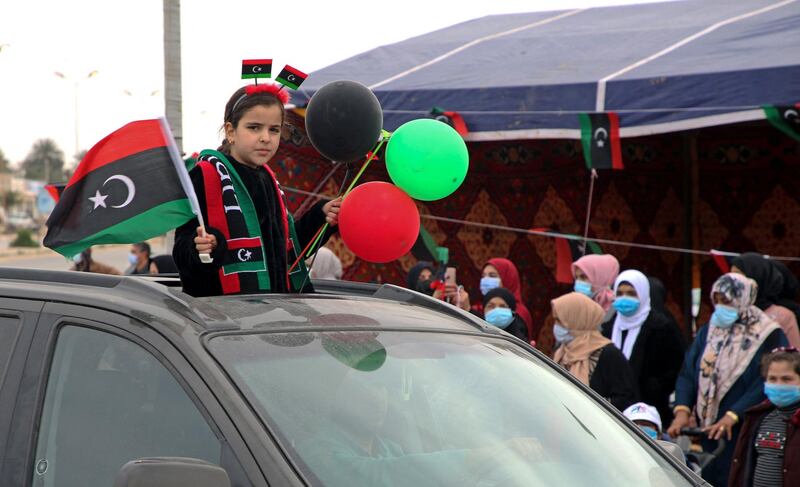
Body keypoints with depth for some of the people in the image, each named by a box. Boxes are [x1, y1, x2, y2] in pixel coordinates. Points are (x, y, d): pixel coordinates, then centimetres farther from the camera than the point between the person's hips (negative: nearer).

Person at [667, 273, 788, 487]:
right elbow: (687, 373, 6)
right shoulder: (708, 332, 12)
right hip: (709, 434, 5)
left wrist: (732, 416, -23)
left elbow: (766, 385, -14)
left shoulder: (768, 336, -5)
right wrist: (682, 410, -11)